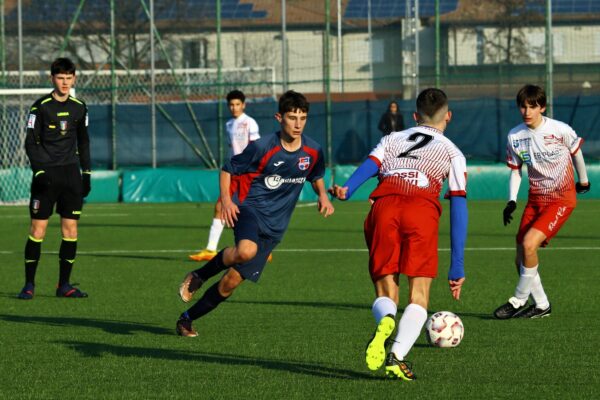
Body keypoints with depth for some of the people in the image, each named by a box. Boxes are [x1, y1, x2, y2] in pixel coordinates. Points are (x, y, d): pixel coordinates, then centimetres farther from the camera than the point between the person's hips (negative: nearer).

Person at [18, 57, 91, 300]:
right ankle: (29, 284, -1)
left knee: (71, 229, 1)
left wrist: (87, 174, 15)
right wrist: (39, 170, -15)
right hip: (46, 173, -4)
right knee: (37, 229, -6)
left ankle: (64, 285, 7)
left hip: (71, 173, 4)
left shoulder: (79, 108, 10)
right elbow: (31, 142, -4)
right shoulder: (41, 107, -4)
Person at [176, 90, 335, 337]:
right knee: (246, 250, -39)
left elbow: (316, 177, 22)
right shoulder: (262, 147, -14)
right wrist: (226, 200, -18)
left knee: (231, 282, 0)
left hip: (274, 227, 4)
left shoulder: (313, 151, 0)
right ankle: (199, 276, -11)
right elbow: (227, 170, -2)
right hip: (249, 207, -4)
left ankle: (187, 318, 20)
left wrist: (323, 196, 2)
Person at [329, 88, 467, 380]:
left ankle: (385, 320, -27)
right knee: (419, 296, 2)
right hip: (422, 209, -2)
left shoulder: (392, 139, 32)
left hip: (383, 205, 2)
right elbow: (459, 208, 17)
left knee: (385, 292, 8)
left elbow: (370, 165, 9)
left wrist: (347, 189, -10)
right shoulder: (452, 152, 26)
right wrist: (457, 268, 15)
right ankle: (397, 356, -21)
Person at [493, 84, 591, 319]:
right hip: (535, 200, 5)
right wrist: (512, 201, -4)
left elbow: (576, 151, 6)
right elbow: (515, 171, 9)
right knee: (521, 259, 0)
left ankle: (520, 300, -6)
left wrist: (583, 181, 20)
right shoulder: (515, 136, -3)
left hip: (561, 199, -5)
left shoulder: (560, 130, -14)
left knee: (529, 244, -23)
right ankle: (541, 305, 19)